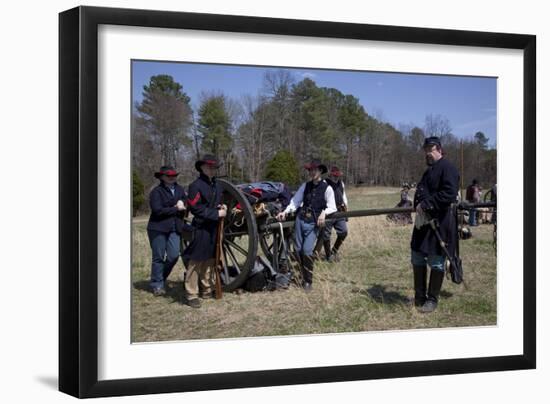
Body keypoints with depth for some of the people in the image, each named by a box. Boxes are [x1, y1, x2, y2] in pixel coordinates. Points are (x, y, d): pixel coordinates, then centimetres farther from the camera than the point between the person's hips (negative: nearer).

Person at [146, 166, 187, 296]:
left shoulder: (180, 190, 14)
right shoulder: (156, 191, -6)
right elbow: (157, 210, -16)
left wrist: (182, 203, -12)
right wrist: (176, 208, -11)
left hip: (174, 229, 5)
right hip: (158, 229, -5)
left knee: (174, 256, -1)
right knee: (159, 257, 1)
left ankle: (162, 278, 22)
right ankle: (157, 285, 13)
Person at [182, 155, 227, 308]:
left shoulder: (217, 186, 15)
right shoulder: (196, 186, -10)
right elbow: (195, 208, -16)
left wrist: (223, 208, 4)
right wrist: (216, 213, -16)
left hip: (215, 228, 8)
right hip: (201, 228, -8)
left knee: (210, 260, 13)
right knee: (196, 261, -6)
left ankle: (207, 290, 24)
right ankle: (191, 294, -3)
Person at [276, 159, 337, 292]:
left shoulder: (327, 188, -4)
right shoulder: (305, 186, 8)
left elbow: (332, 207, -4)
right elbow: (295, 201, 7)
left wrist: (324, 212, -24)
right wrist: (285, 212, -7)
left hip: (313, 224, -4)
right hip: (300, 220, 4)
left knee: (307, 251, -12)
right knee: (298, 250, 7)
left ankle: (308, 281, 3)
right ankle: (300, 276, 23)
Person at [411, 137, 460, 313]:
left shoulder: (447, 168, -11)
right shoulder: (429, 170, 19)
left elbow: (449, 194, -22)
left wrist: (426, 204, -21)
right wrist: (418, 205, 7)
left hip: (439, 223, -10)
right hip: (423, 221, 10)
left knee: (436, 262, -1)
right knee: (417, 259, 13)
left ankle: (432, 299, 10)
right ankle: (419, 297, 25)